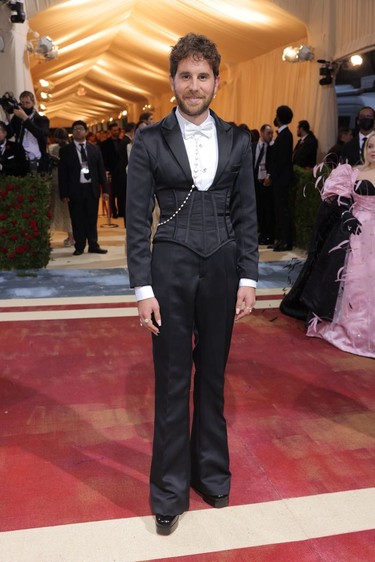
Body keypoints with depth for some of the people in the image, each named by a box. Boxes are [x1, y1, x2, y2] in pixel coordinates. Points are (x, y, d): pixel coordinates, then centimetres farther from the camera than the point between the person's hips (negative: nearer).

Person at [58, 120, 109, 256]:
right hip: (75, 190, -2)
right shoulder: (65, 150, 3)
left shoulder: (94, 149, 10)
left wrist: (105, 189, 2)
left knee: (92, 219, 7)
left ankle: (93, 245, 14)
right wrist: (64, 193, -7)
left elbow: (101, 170, 9)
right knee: (77, 220, 2)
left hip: (92, 188, 2)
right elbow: (62, 173, 0)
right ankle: (79, 247, 10)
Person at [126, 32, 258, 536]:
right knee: (172, 381, 6)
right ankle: (170, 492, 23)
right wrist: (143, 289, -8)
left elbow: (246, 215, 6)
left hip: (222, 268, 2)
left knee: (213, 376, 14)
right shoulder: (150, 141, -2)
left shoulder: (237, 141, 5)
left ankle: (211, 473, 35)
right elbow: (137, 220, -3)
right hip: (171, 268, -2)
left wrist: (248, 278, 0)